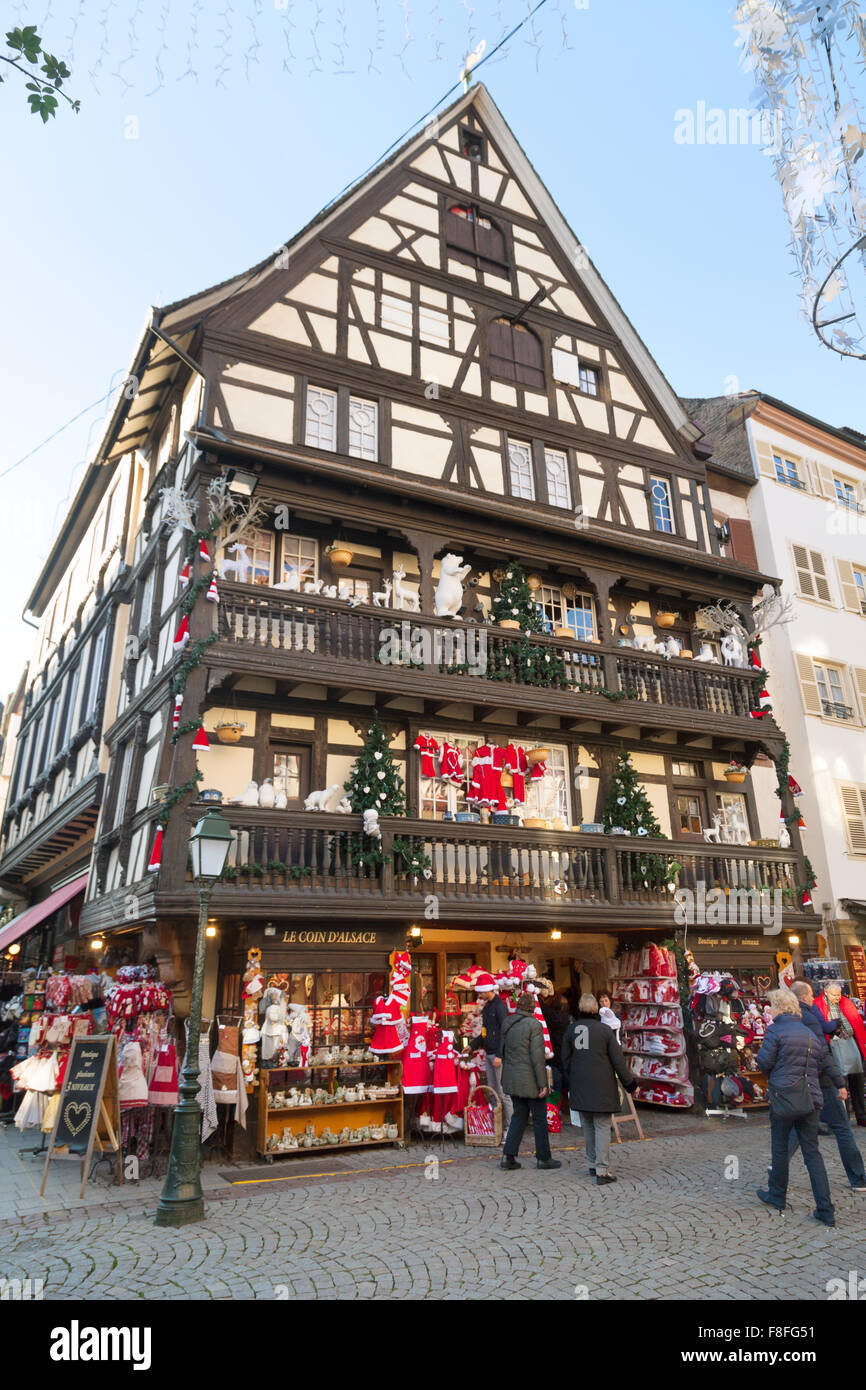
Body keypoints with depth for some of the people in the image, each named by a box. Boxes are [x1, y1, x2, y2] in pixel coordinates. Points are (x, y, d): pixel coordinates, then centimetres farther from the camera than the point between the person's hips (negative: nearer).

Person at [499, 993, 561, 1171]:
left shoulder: (507, 1023, 4)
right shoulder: (534, 1025, -16)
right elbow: (537, 1057, -19)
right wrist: (543, 1084, -13)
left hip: (512, 1079, 6)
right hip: (530, 1080, -6)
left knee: (519, 1116, 15)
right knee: (539, 1118, 9)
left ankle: (508, 1156, 9)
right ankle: (543, 1158, 19)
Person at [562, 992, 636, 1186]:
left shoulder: (571, 1029, 1)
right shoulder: (605, 1030, -11)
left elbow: (566, 1059, 8)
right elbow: (618, 1060, -6)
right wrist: (629, 1081, 7)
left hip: (580, 1087, 4)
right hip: (602, 1086, -4)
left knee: (588, 1126, 17)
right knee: (602, 1127, 0)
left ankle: (593, 1164, 27)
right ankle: (602, 1171, -4)